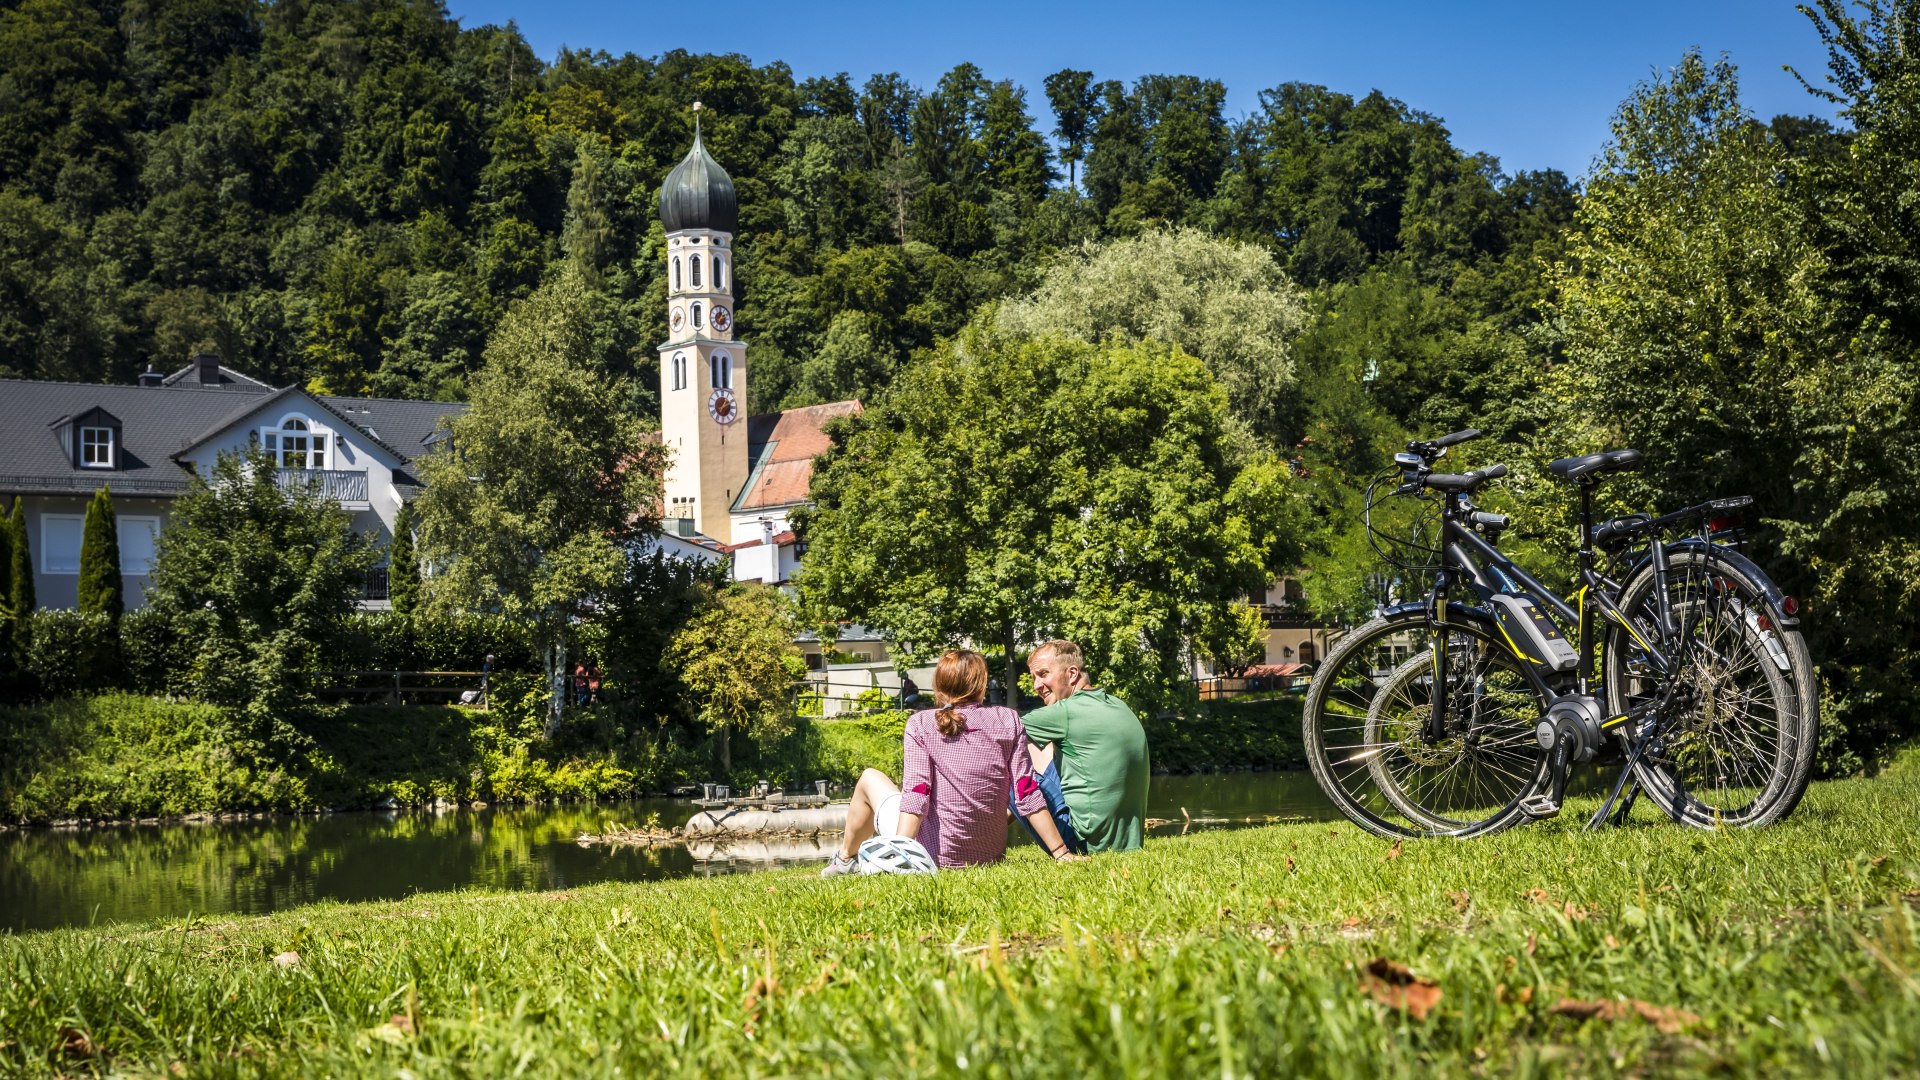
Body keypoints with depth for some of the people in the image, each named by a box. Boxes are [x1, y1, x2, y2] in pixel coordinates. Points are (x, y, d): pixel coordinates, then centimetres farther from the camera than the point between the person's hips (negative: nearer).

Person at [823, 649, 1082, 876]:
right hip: (990, 855, 3)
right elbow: (1027, 795, -6)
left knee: (870, 778, 22)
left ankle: (844, 860, 38)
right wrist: (1061, 853, -3)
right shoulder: (1008, 721, -2)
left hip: (935, 854, -3)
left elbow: (916, 793, -17)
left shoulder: (921, 723, -8)